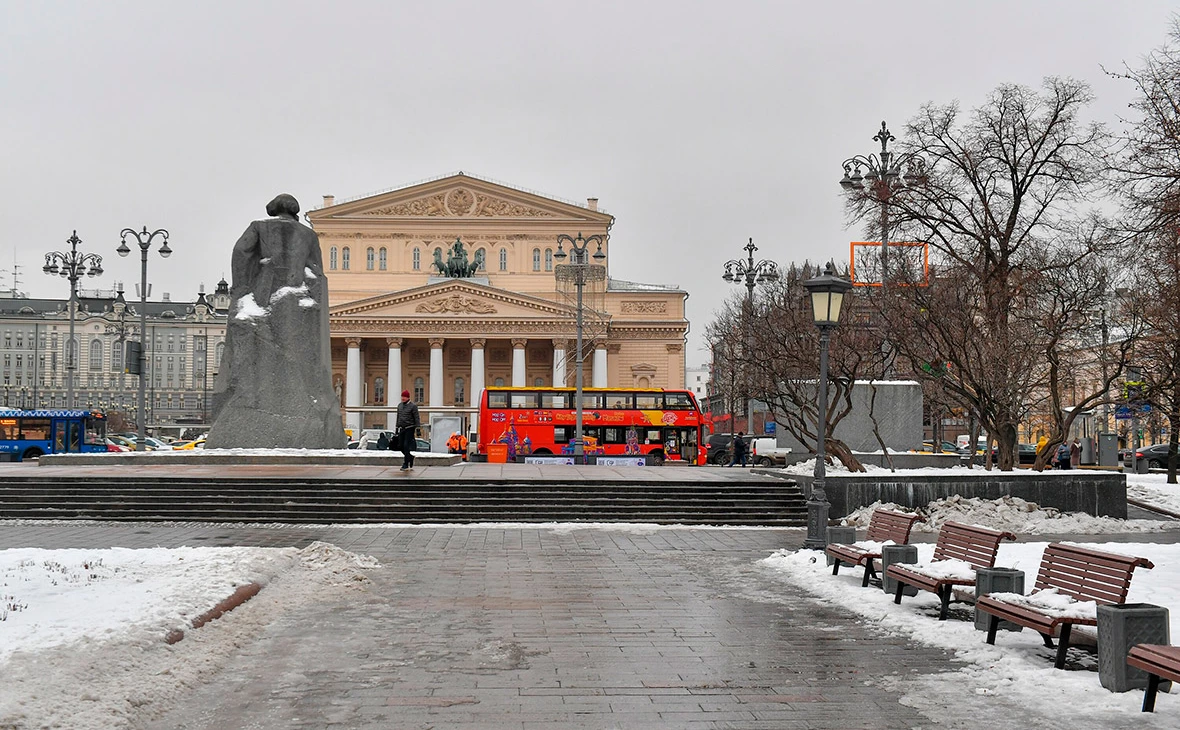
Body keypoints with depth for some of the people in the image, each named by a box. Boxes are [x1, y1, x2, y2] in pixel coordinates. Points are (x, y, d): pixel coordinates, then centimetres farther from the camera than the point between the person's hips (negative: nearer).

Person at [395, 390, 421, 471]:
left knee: (406, 446, -11)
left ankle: (406, 465, -7)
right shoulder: (400, 405, 12)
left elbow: (417, 418, -8)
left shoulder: (413, 406, -7)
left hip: (410, 429, -6)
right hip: (402, 429, 6)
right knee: (401, 446, 5)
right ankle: (411, 457, 29)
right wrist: (396, 428, 17)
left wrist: (417, 430, -13)